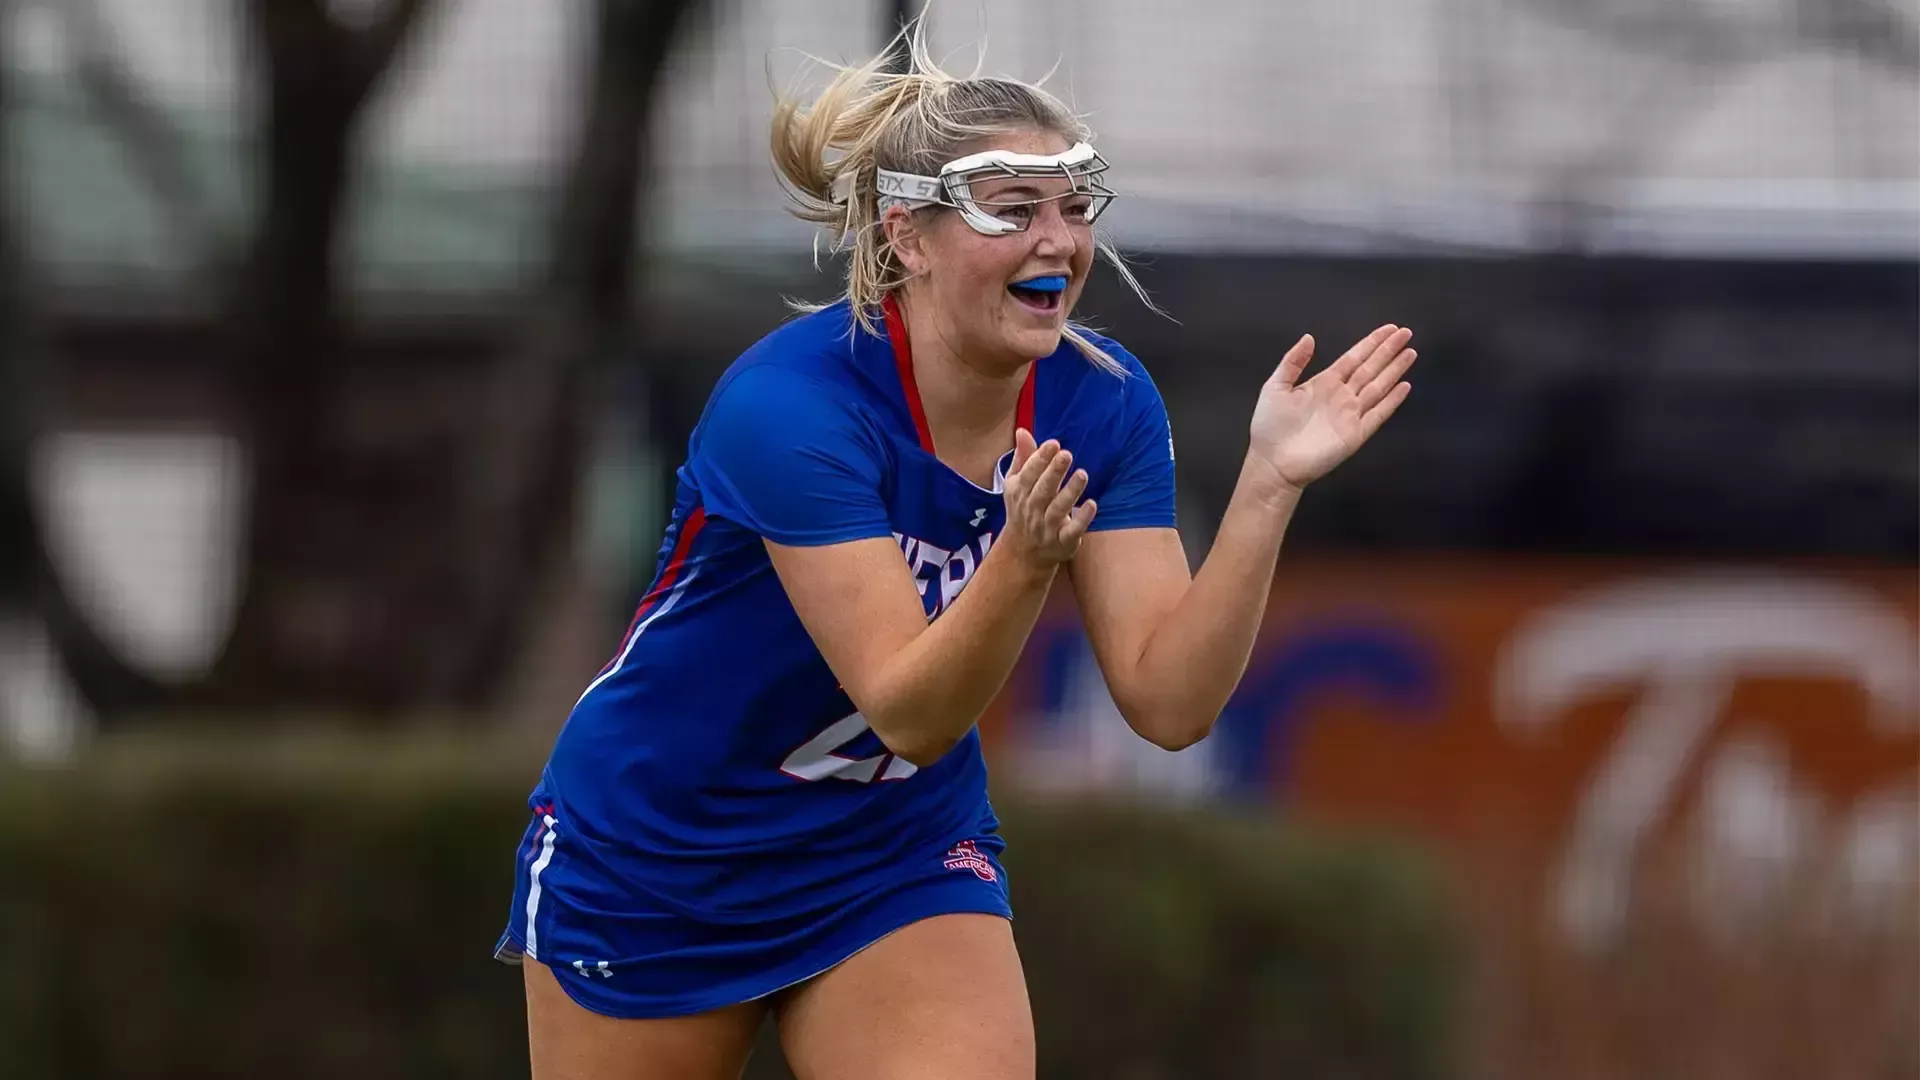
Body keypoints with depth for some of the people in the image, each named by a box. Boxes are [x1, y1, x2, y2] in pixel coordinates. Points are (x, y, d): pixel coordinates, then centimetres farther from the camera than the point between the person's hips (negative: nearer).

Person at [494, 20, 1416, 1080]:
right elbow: (908, 710, -31)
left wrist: (1268, 484, -28)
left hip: (897, 859, 4)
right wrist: (1023, 560, -48)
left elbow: (1168, 700, -17)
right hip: (652, 862, -4)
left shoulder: (1101, 401, -11)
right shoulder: (788, 404, -28)